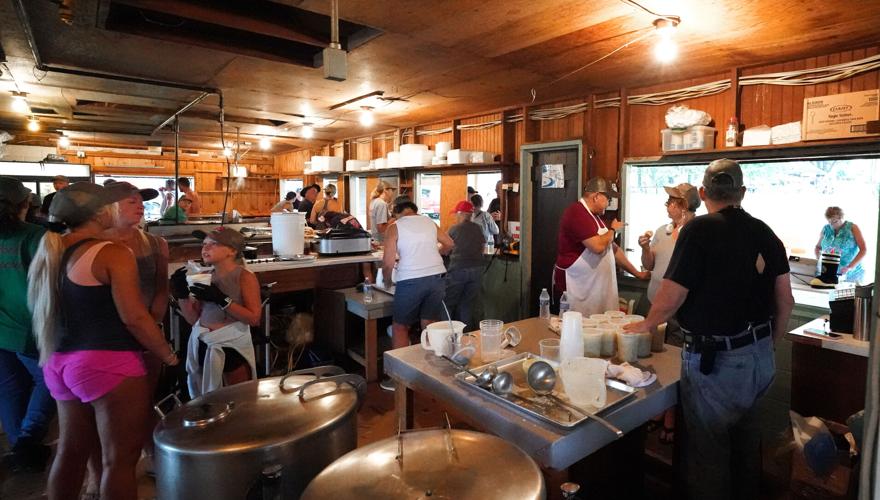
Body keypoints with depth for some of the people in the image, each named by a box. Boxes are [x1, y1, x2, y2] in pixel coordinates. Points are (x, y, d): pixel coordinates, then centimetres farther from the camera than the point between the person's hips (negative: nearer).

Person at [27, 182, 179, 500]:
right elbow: (134, 317, -19)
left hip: (59, 362, 9)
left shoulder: (48, 252, 10)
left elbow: (41, 310, 20)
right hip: (107, 363, -9)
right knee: (120, 457, 2)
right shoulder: (112, 254, -15)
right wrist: (168, 355, -8)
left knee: (71, 451, 21)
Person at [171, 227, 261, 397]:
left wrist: (221, 300, -23)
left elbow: (254, 318, -18)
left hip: (232, 348, -5)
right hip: (203, 347, 5)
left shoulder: (245, 276, -9)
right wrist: (182, 295, -5)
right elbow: (193, 319, 9)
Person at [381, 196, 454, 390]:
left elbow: (388, 263, -3)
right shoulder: (429, 222, 12)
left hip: (410, 281, -4)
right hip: (435, 278, 4)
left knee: (400, 327, 10)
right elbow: (450, 244, 20)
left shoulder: (394, 227, 0)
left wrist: (387, 282, 14)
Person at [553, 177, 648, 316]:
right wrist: (613, 230, -5)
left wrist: (637, 273, 22)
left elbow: (612, 247, 21)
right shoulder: (577, 213, -16)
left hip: (594, 287, 9)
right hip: (575, 288, -9)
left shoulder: (594, 216, 16)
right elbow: (598, 246, -25)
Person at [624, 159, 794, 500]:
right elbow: (785, 301, 8)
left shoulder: (700, 230, -18)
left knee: (708, 451, 10)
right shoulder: (765, 233, 3)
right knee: (745, 440, 27)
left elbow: (670, 299, -19)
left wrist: (646, 324, -1)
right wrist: (767, 345, 21)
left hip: (716, 360, -7)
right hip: (760, 357, 8)